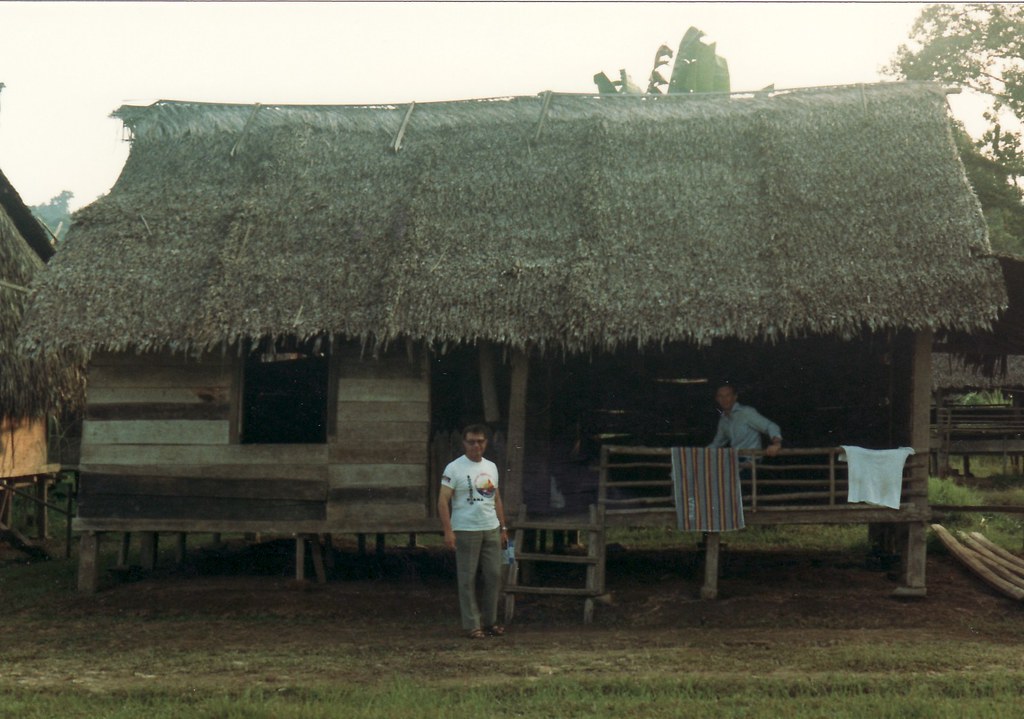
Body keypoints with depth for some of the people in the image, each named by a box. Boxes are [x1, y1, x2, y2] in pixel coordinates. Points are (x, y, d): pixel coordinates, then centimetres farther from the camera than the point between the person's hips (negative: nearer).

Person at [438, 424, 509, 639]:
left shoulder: (491, 467, 13)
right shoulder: (454, 468, -8)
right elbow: (443, 500, -13)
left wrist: (503, 528, 15)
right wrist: (448, 531, -21)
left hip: (491, 530, 6)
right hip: (466, 531, -6)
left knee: (494, 576, 8)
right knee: (468, 579, 0)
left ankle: (489, 621, 19)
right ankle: (472, 625, 7)